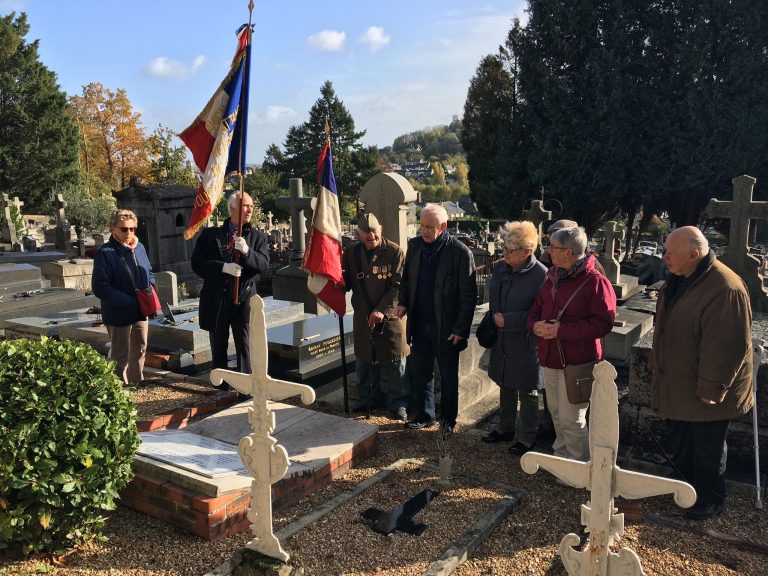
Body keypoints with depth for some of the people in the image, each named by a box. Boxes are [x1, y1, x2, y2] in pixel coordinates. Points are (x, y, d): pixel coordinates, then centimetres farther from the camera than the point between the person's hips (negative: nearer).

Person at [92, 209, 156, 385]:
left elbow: (149, 272, 20)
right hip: (119, 314, -7)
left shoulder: (139, 248, 6)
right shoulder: (106, 253, -14)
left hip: (141, 311, 7)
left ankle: (137, 383, 35)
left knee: (140, 350, 19)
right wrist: (129, 302, -23)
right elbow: (100, 287, -18)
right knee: (121, 356, 5)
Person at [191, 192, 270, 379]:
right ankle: (221, 386, 28)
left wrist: (247, 251, -25)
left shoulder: (258, 237, 6)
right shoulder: (210, 235, 5)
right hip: (216, 299, 1)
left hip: (244, 298, -1)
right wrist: (223, 267, -18)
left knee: (245, 346, -5)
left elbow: (264, 265, -7)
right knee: (218, 346, 13)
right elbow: (197, 263, -3)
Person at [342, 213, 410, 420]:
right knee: (365, 360, 15)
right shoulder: (352, 253, 4)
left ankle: (398, 403, 16)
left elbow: (398, 286, -12)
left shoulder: (394, 252, -9)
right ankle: (368, 398, 31)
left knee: (394, 361, 3)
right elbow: (345, 282, 9)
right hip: (362, 317, 4)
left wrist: (382, 310, -20)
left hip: (389, 316, -4)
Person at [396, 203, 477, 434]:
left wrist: (460, 329, -15)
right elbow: (407, 277, 14)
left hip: (446, 327, -5)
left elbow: (468, 295, -14)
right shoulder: (414, 245, 0)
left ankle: (448, 419, 28)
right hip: (420, 324, 5)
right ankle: (424, 414, 31)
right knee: (418, 371, 13)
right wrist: (403, 302, -2)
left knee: (448, 376, 11)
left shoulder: (460, 252, -16)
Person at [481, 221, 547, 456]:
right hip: (502, 340, 6)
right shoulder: (500, 268, 1)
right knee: (505, 386, 21)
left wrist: (507, 320, -18)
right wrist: (495, 319, 5)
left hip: (526, 343, -6)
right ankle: (505, 428, 38)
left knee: (527, 392, 9)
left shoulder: (540, 275, -19)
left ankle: (527, 437, 26)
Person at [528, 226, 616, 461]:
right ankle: (561, 456, 38)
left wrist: (563, 329, -23)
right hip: (550, 359, 8)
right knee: (557, 414, 20)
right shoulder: (553, 277, 9)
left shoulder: (595, 282, -15)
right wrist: (535, 324, -7)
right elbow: (536, 309, 17)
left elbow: (603, 323, -21)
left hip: (577, 362, -7)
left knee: (572, 419, -1)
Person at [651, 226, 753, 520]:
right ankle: (692, 487, 44)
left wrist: (711, 389, -21)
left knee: (707, 450, 11)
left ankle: (711, 500, 33)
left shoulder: (725, 289, -27)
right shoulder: (679, 280, 3)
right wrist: (659, 369, 18)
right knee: (678, 445, 22)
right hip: (677, 386, 9)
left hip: (704, 393, -8)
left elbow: (727, 346, -26)